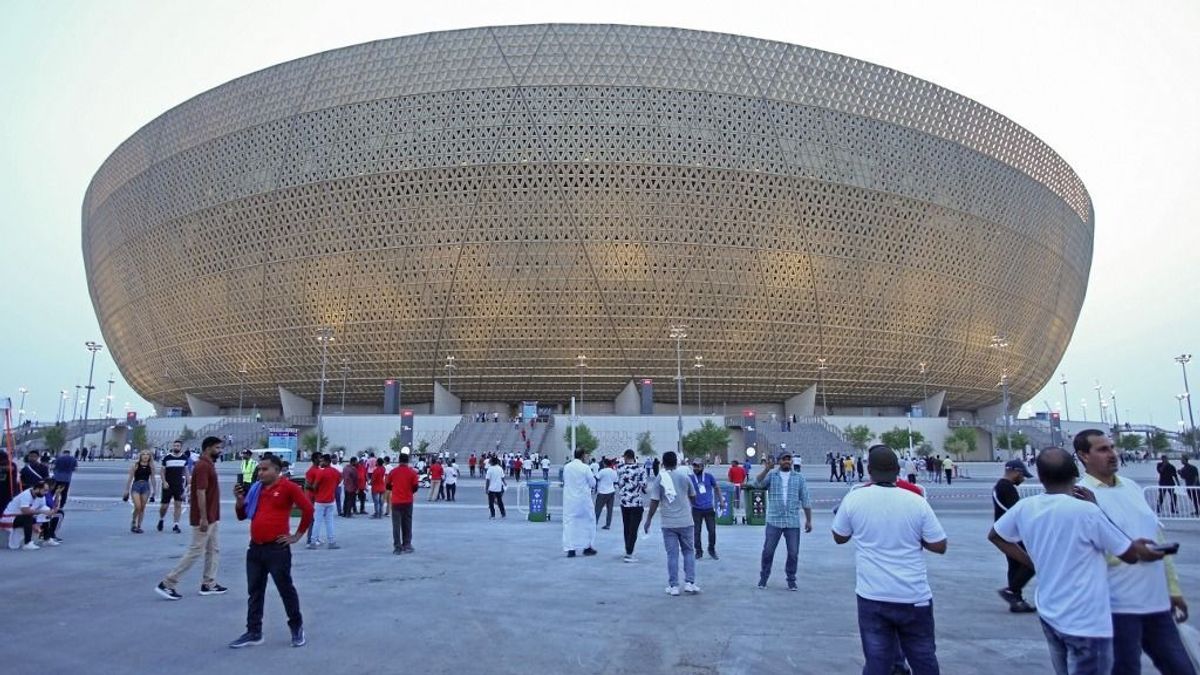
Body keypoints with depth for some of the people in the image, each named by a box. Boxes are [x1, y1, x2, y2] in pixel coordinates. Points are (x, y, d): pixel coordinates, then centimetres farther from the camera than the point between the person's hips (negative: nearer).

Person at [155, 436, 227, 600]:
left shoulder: (208, 465, 12)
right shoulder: (203, 466, -19)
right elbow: (200, 492, -24)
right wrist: (203, 518, -25)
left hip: (211, 518, 10)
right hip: (205, 519, -10)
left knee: (213, 550, 13)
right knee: (195, 552, -4)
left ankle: (208, 584, 19)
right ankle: (167, 584, 4)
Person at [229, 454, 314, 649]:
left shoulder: (288, 487, -10)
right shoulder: (255, 489, 11)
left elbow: (308, 509, -14)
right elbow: (242, 515, 17)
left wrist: (297, 535, -9)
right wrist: (240, 499, -2)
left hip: (277, 548, -7)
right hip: (255, 548, 7)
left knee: (286, 589, 3)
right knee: (254, 591, 12)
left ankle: (297, 627, 19)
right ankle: (254, 632, 21)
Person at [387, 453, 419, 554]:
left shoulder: (393, 472, -1)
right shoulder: (412, 472, -5)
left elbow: (388, 486, 5)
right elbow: (415, 487, -5)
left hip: (396, 502, 0)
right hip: (408, 502, 0)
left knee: (396, 525, 2)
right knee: (407, 524, 11)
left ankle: (397, 547, -2)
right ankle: (407, 545, 15)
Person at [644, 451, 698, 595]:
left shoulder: (658, 480, -4)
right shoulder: (684, 477, 1)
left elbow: (654, 502, -7)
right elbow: (693, 498, 13)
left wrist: (648, 520, 2)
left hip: (668, 523, -1)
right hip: (685, 521, 1)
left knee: (672, 554, 6)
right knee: (688, 551, 14)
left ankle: (673, 586, 8)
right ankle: (689, 583, 10)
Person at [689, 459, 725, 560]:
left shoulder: (709, 476, 0)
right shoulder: (690, 478, -4)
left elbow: (716, 489, 12)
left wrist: (721, 501, 9)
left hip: (709, 508, 1)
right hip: (696, 509, -1)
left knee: (712, 530, 5)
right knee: (696, 531, 5)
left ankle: (712, 550, 25)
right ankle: (698, 551, 20)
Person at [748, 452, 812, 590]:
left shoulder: (799, 477, 6)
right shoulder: (771, 475, 3)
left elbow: (806, 500, 7)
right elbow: (756, 484, -13)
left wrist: (808, 520, 4)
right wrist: (766, 469, -25)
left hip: (793, 522, 1)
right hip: (774, 521, -1)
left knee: (793, 553, 5)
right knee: (768, 551, 3)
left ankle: (791, 580, 21)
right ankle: (763, 578, 19)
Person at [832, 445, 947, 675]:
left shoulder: (854, 498, -8)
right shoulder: (916, 502, -8)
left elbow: (839, 537, 7)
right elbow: (939, 546, -3)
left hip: (872, 596, 0)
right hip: (914, 597, 0)